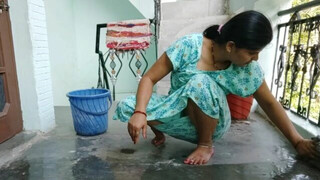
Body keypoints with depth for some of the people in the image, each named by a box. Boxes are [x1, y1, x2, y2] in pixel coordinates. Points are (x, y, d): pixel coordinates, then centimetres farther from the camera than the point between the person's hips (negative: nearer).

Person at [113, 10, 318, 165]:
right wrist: (140, 112, -35)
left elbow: (270, 103, -1)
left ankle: (206, 145, -8)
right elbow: (149, 78, -20)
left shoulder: (248, 69, -15)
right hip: (179, 113, 0)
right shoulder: (189, 46, -24)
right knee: (127, 107, -25)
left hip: (212, 124, 1)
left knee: (201, 82, -34)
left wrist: (297, 141, 1)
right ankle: (159, 131, 9)